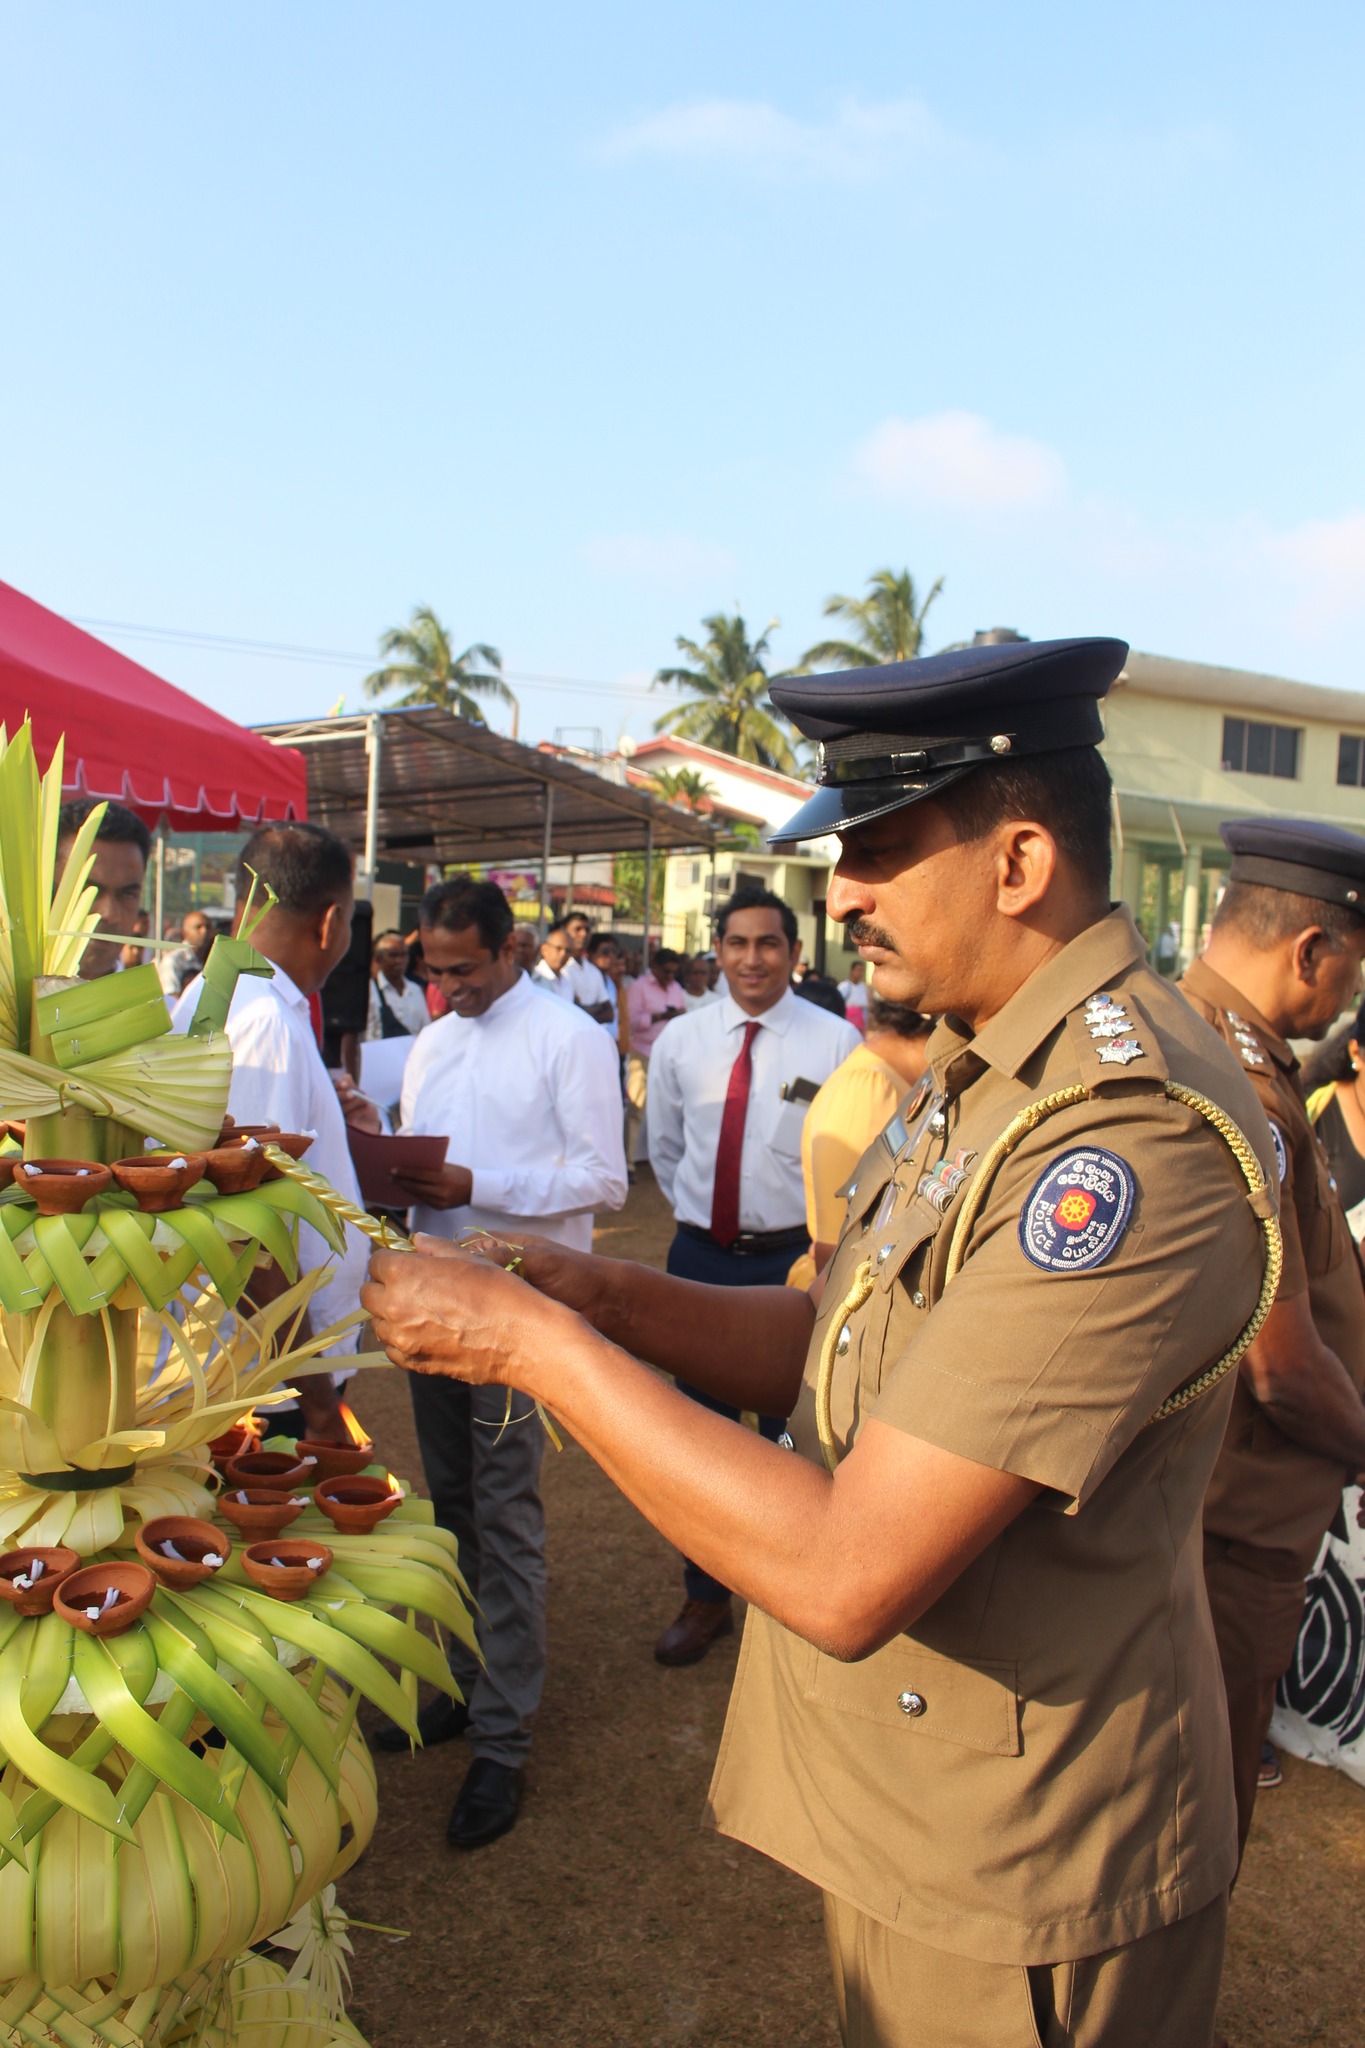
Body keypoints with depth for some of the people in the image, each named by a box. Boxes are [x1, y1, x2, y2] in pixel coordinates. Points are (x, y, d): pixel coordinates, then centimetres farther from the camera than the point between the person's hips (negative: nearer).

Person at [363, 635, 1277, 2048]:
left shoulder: (1133, 1133, -30)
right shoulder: (983, 1063, 3)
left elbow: (848, 1577, -31)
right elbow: (845, 1350, 6)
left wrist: (535, 1343, -23)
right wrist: (608, 1297, -9)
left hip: (1014, 1876, -8)